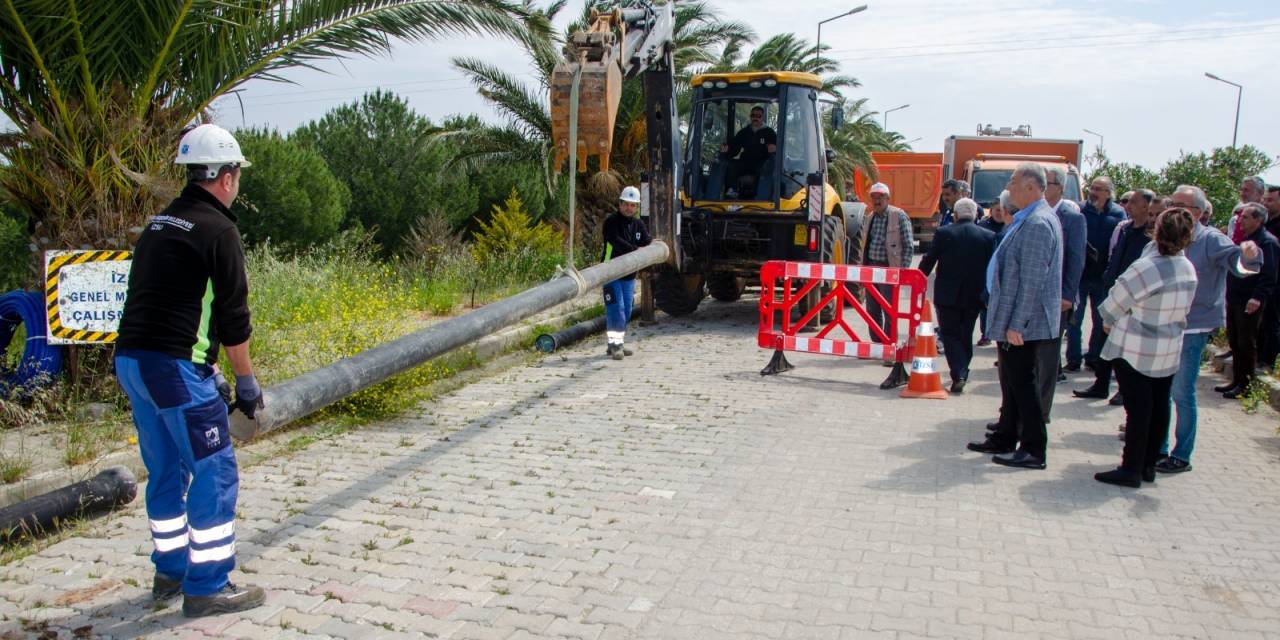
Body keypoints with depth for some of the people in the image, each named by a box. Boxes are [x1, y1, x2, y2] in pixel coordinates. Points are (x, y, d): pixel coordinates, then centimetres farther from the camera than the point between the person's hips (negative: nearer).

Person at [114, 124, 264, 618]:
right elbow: (233, 317, -11)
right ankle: (207, 588, 6)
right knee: (214, 473, 0)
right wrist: (246, 381, 0)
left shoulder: (159, 224, 17)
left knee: (167, 471, 19)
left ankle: (170, 573, 31)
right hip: (175, 366, -9)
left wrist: (206, 369, 22)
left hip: (129, 360, 9)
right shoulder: (217, 229, -9)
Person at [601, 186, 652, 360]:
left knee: (626, 310, 9)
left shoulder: (639, 224, 13)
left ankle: (618, 343, 18)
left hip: (629, 274, 7)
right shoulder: (611, 222, -9)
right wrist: (637, 250, -32)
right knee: (616, 308, -12)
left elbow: (647, 242, 8)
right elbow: (616, 241, -23)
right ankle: (615, 344, -10)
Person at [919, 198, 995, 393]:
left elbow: (928, 261, -1)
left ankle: (958, 375, -12)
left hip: (947, 295, -2)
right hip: (973, 296, 2)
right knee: (966, 336, 16)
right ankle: (962, 373, 24)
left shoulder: (943, 233, -7)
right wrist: (987, 294, 9)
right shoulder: (988, 236, -2)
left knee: (950, 335, 3)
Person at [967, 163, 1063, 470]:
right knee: (1013, 381, 18)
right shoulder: (1028, 219, 13)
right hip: (1011, 319, 10)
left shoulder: (1037, 223, -19)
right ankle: (1005, 438, 30)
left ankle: (1034, 451, 7)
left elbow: (1032, 280, -23)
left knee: (1023, 383, -2)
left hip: (1022, 323, -10)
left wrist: (1016, 325, -22)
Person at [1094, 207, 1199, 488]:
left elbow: (1118, 300, -10)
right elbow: (1182, 310, 8)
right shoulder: (1189, 269, -2)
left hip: (1134, 349, -6)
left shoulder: (1147, 267, -23)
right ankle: (1148, 466, 23)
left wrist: (1109, 323, 10)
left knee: (1137, 408, -2)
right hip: (1169, 350, 6)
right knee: (1159, 407, 12)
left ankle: (1131, 470, 4)